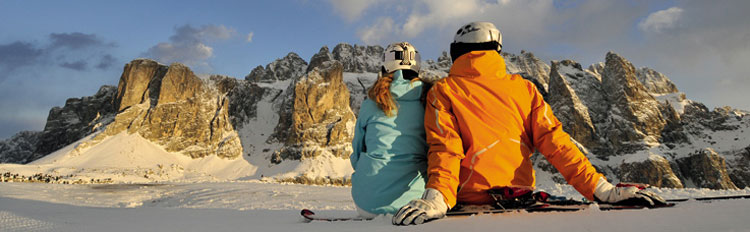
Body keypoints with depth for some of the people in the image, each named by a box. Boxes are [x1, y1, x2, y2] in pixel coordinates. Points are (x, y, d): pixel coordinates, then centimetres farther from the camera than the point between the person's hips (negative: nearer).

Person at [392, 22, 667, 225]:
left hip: (471, 198, -3)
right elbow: (553, 141, 1)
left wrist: (436, 198, -21)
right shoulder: (523, 88, 9)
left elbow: (444, 148, -12)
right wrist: (600, 188, 1)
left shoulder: (442, 91, 2)